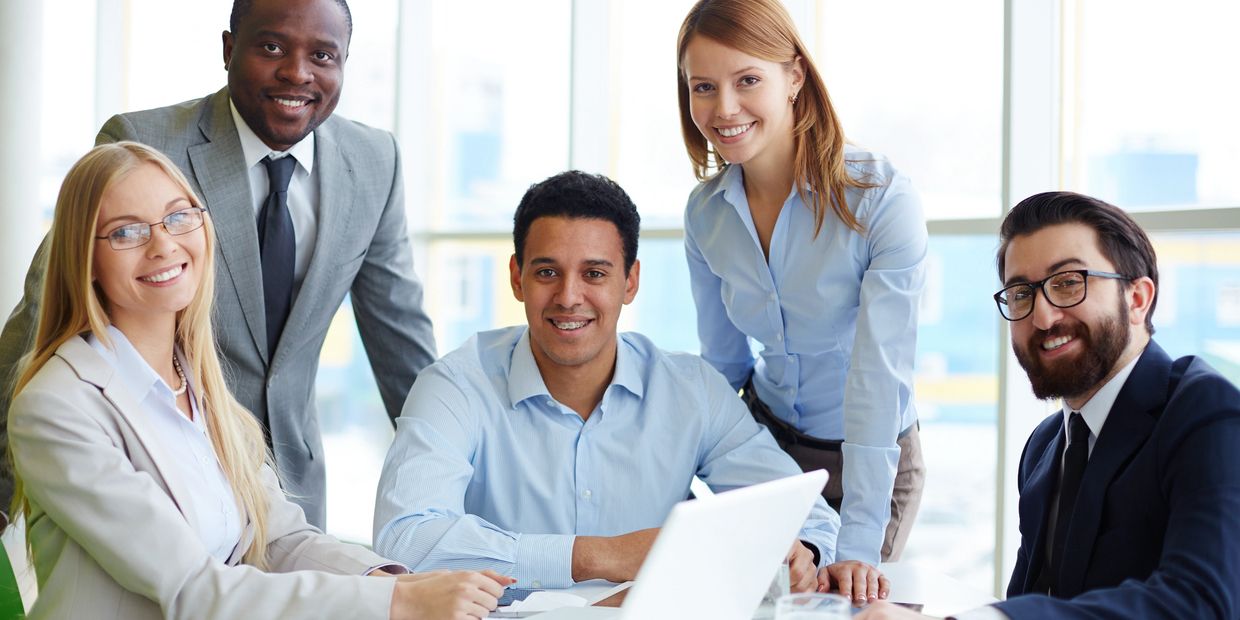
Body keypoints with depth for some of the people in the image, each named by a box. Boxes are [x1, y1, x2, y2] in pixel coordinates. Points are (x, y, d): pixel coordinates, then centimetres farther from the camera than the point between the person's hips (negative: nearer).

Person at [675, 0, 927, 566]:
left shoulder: (880, 197, -23)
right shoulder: (706, 212, -7)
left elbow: (881, 375, -29)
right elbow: (723, 362, 5)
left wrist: (857, 550, -35)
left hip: (873, 457, -4)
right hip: (766, 439, 4)